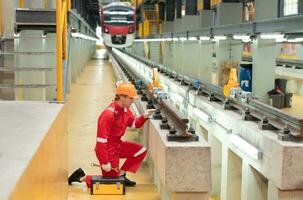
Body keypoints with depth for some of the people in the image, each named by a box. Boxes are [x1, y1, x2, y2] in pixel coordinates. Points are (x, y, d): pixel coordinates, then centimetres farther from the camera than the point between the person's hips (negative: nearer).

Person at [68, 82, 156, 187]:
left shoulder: (125, 109, -3)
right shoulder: (108, 114, -30)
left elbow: (134, 123, 12)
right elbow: (101, 141, -29)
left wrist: (144, 116, -10)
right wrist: (105, 162, -26)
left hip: (117, 145, 8)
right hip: (108, 150, -8)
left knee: (141, 151, 4)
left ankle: (121, 174, 11)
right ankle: (82, 178, 13)